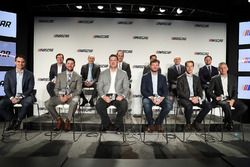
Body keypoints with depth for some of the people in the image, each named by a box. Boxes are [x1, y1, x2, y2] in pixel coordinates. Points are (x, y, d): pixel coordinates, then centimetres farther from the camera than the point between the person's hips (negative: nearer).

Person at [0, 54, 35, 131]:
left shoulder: (29, 74, 4)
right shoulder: (9, 74, 9)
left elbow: (30, 89, -2)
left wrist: (20, 97, -16)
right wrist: (12, 98, -15)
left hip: (25, 96, -2)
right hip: (12, 96, 2)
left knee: (28, 102, -34)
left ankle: (18, 119, -9)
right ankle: (12, 119, -1)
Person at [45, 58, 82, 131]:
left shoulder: (78, 77, 7)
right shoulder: (60, 76, 15)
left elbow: (78, 90, -1)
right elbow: (56, 89, 10)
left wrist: (69, 96, -17)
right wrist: (60, 95, -12)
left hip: (71, 97, -3)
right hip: (61, 96, 3)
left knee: (75, 99, -38)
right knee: (47, 103, -22)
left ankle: (68, 121, -20)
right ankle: (59, 120, -2)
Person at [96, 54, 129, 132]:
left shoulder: (123, 74, 11)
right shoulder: (103, 73, 13)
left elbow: (126, 88, 6)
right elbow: (99, 87, 6)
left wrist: (122, 96, -15)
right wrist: (103, 96, -13)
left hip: (118, 96, 0)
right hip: (106, 96, 1)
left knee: (124, 105, -32)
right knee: (98, 105, -30)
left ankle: (117, 126, -7)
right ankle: (107, 125, -7)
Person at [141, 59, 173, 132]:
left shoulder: (163, 77, 12)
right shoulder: (145, 77, 5)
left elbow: (166, 91, 5)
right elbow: (143, 90, -4)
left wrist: (161, 98, -17)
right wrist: (151, 97, -20)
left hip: (160, 97, 2)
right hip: (149, 97, -2)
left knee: (169, 104, -27)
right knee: (146, 103, -36)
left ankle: (158, 123, -6)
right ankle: (150, 124, -11)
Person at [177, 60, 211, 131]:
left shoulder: (196, 78, 15)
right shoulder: (180, 78, 0)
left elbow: (200, 91, 12)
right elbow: (179, 92, -8)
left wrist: (198, 98, -11)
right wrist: (190, 98, -19)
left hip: (195, 98, 5)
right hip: (184, 98, -4)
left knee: (208, 105, -19)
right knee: (189, 106, -37)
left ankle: (196, 122, -1)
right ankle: (188, 123, -8)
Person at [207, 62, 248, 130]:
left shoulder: (232, 78, 10)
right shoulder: (214, 79, 2)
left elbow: (235, 91, 6)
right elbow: (209, 91, 0)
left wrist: (232, 100, -11)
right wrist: (215, 97, -16)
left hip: (230, 99, 4)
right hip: (220, 99, -4)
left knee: (244, 107, -18)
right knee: (227, 106, -35)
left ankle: (227, 120, 0)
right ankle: (230, 122, -5)